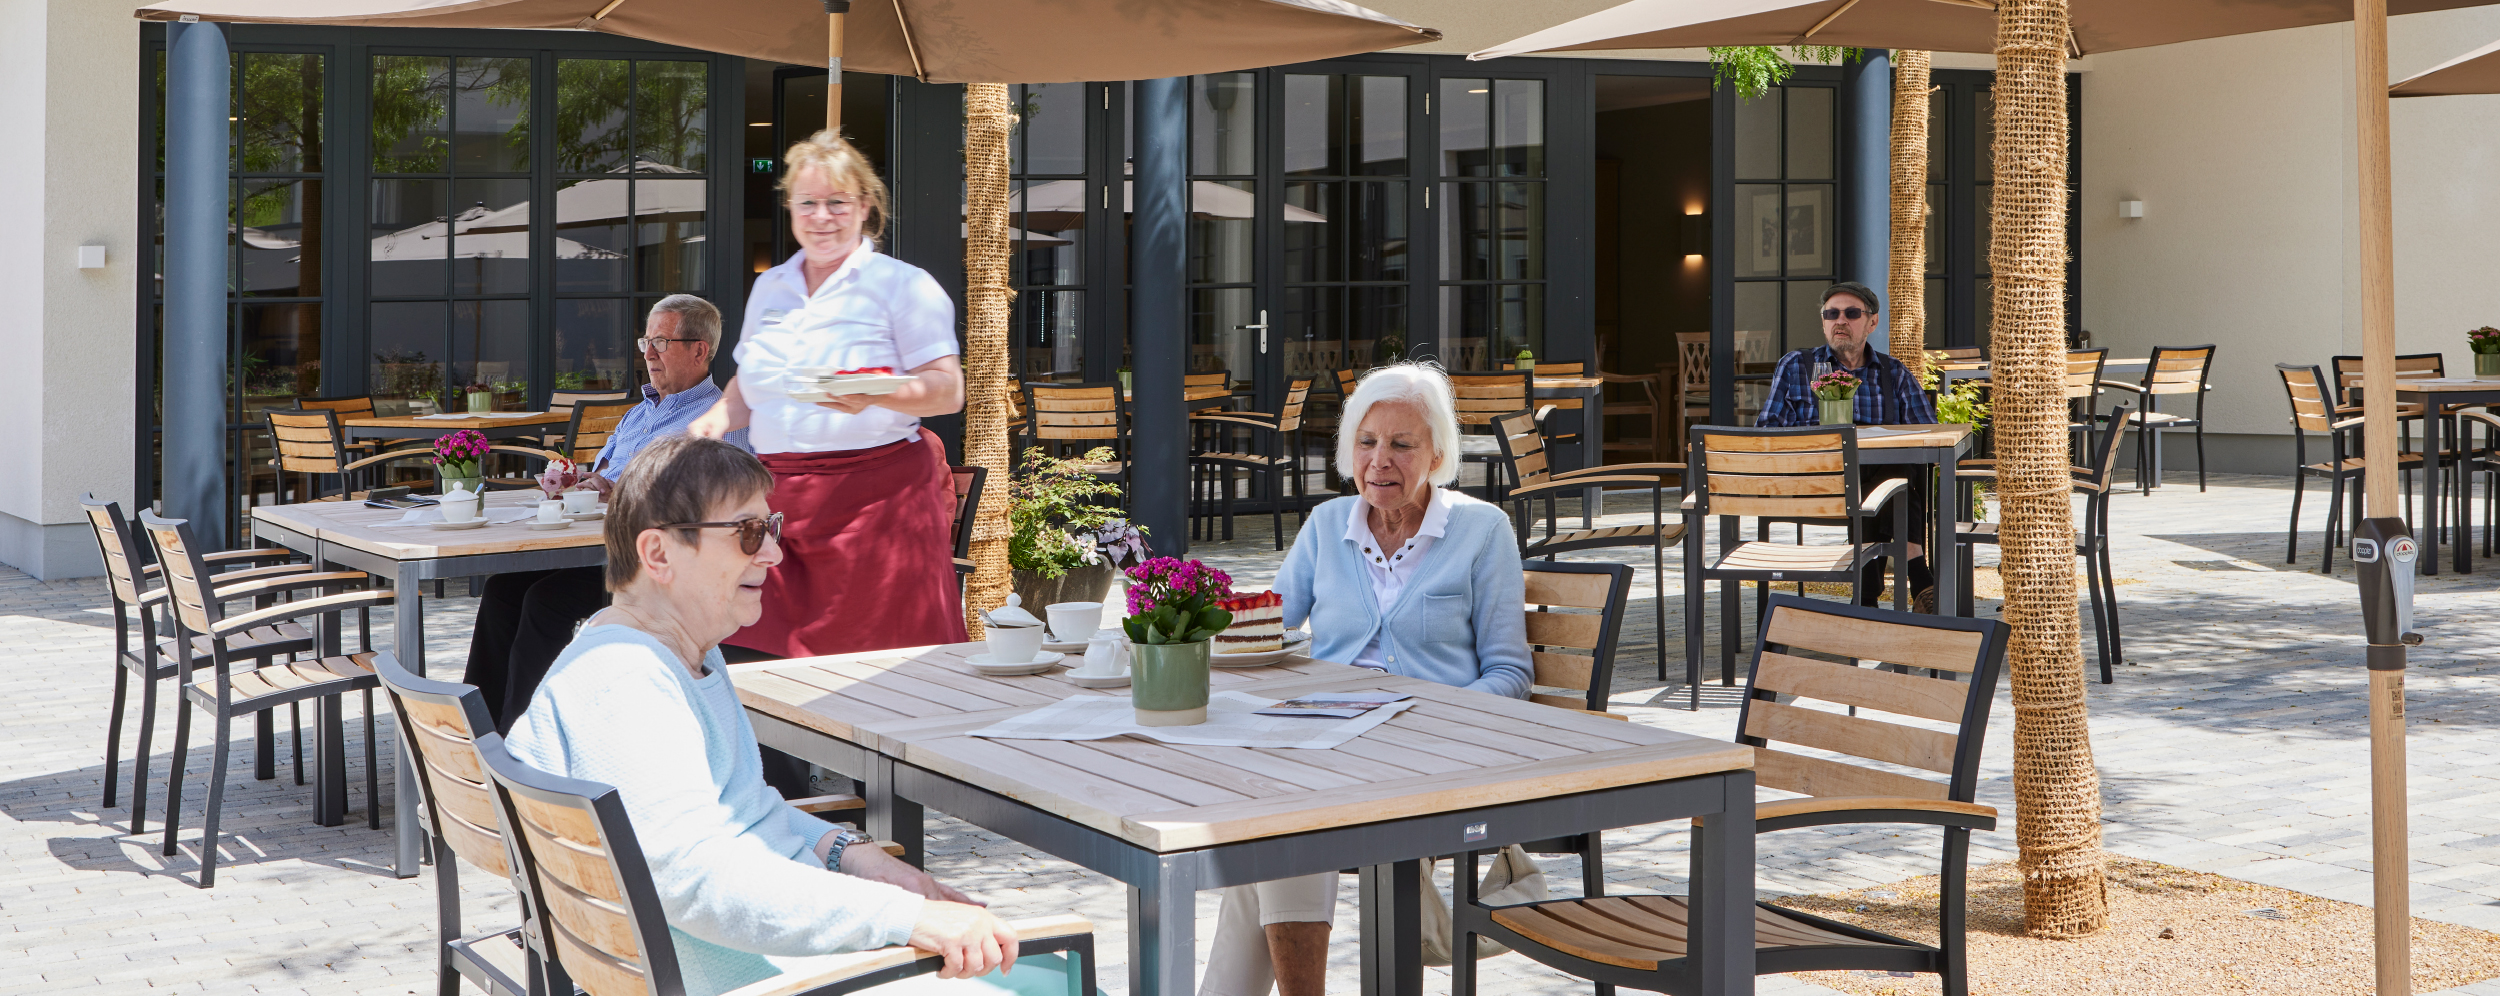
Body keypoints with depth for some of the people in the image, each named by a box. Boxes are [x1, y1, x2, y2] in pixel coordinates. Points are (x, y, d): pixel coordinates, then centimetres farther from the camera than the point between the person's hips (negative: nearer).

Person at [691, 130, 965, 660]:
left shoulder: (901, 285, 0)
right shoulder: (769, 287, 18)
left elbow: (949, 392, -7)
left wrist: (875, 396, -24)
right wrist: (720, 416, 6)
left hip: (877, 495, -5)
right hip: (777, 494, 5)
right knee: (769, 664, -1)